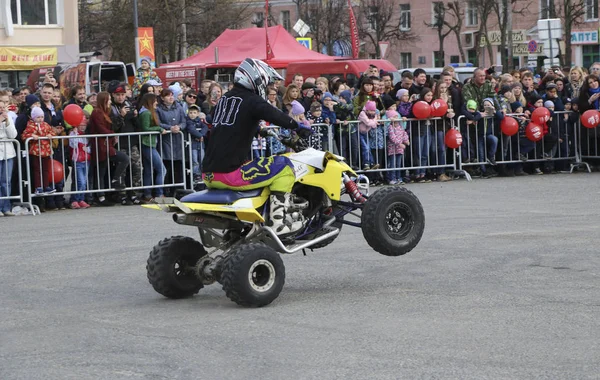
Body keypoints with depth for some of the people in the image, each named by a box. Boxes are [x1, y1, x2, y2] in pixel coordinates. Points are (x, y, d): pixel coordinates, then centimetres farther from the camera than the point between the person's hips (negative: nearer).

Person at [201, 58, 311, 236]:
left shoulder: (224, 99, 18)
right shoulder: (252, 101, -6)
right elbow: (276, 116, -23)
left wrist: (262, 131, 46)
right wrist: (299, 128, -8)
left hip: (208, 175, 9)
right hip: (229, 173, -9)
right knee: (284, 167, -1)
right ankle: (278, 222, -8)